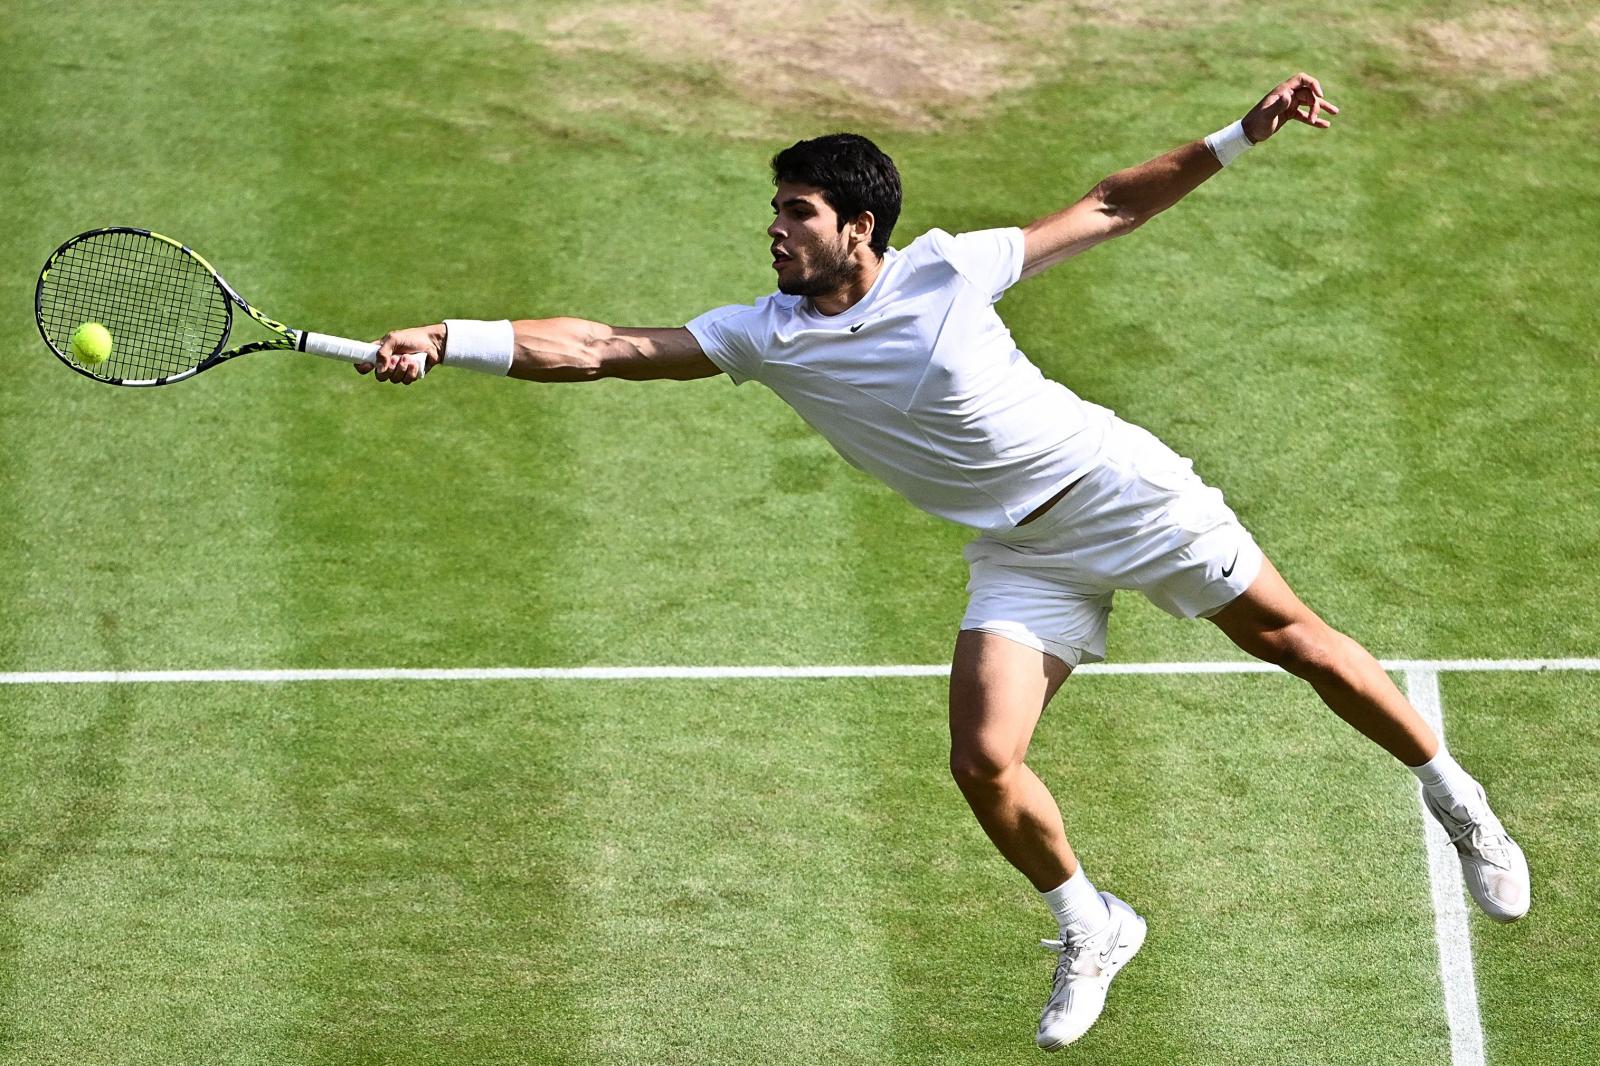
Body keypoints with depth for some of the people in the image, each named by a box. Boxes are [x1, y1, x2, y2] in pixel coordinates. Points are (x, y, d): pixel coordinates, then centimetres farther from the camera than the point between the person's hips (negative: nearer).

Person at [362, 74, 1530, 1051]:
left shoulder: (948, 269, -16)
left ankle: (1456, 799, 25)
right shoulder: (766, 335, -9)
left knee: (1294, 642, 1)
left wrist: (1240, 136, -12)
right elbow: (603, 347, -15)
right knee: (984, 763, -11)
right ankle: (1090, 930, 15)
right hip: (1024, 555, 3)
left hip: (1119, 485, -3)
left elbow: (1108, 210, -6)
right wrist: (451, 341, -24)